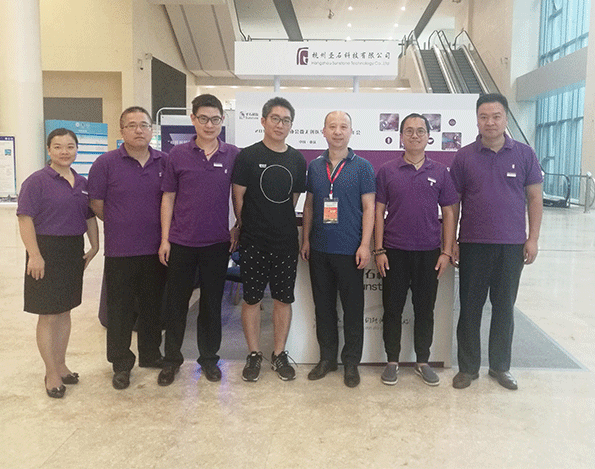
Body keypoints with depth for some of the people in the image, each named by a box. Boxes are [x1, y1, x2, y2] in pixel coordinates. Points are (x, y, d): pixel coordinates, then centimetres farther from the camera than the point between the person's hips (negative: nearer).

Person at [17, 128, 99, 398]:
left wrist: (94, 246, 9)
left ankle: (61, 365, 27)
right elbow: (26, 219, -14)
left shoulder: (82, 183, 10)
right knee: (48, 315, 1)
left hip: (74, 251, 6)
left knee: (65, 311, 14)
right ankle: (52, 374, 12)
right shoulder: (37, 181, -9)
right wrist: (34, 255, -20)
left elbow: (90, 217, 16)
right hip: (47, 251, -6)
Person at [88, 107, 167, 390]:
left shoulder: (165, 162, 4)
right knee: (120, 309, 6)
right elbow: (97, 204, 0)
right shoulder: (106, 163, -5)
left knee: (153, 305, 15)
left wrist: (164, 232, 7)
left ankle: (150, 354, 33)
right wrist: (122, 227, 6)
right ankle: (121, 364, 22)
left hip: (155, 249, 3)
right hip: (120, 250, -3)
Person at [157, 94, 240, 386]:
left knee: (212, 303, 12)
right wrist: (164, 239, -1)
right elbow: (168, 198, 2)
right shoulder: (178, 154, -1)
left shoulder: (233, 155, 1)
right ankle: (172, 359, 26)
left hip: (217, 242, 1)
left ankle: (209, 358, 28)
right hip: (181, 242, 0)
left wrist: (238, 229, 2)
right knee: (176, 302, 9)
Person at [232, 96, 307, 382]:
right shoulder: (248, 156, -3)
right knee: (252, 298, 5)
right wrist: (248, 226, 4)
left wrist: (283, 225, 9)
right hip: (253, 241, -3)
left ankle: (279, 354, 23)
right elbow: (238, 198, -1)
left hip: (286, 241, 3)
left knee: (283, 299, 9)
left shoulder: (297, 160, 8)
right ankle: (254, 355, 20)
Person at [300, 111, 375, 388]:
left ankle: (351, 362, 19)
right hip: (319, 249, 4)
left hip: (350, 250, -3)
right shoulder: (315, 167, 9)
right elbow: (309, 205, 14)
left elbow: (369, 208, -4)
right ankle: (327, 357, 26)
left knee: (353, 308, 5)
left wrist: (365, 245, -11)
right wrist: (306, 239, 8)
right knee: (323, 305, 12)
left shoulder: (362, 167, -1)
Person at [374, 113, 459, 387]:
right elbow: (379, 212, 1)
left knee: (425, 309, 10)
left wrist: (447, 252, 0)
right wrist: (378, 250, -5)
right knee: (392, 309, 6)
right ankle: (392, 362, 21)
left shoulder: (440, 172, 5)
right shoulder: (387, 171, 2)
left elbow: (449, 213, 7)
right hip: (395, 252, -1)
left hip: (429, 252, 1)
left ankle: (423, 362, 25)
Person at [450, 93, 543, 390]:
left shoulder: (524, 154, 2)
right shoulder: (464, 156, 1)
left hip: (512, 245, 1)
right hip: (473, 244, 0)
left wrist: (532, 239, -2)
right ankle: (468, 367, 21)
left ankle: (500, 366, 27)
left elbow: (535, 198, 4)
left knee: (504, 307, 11)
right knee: (470, 307, 6)